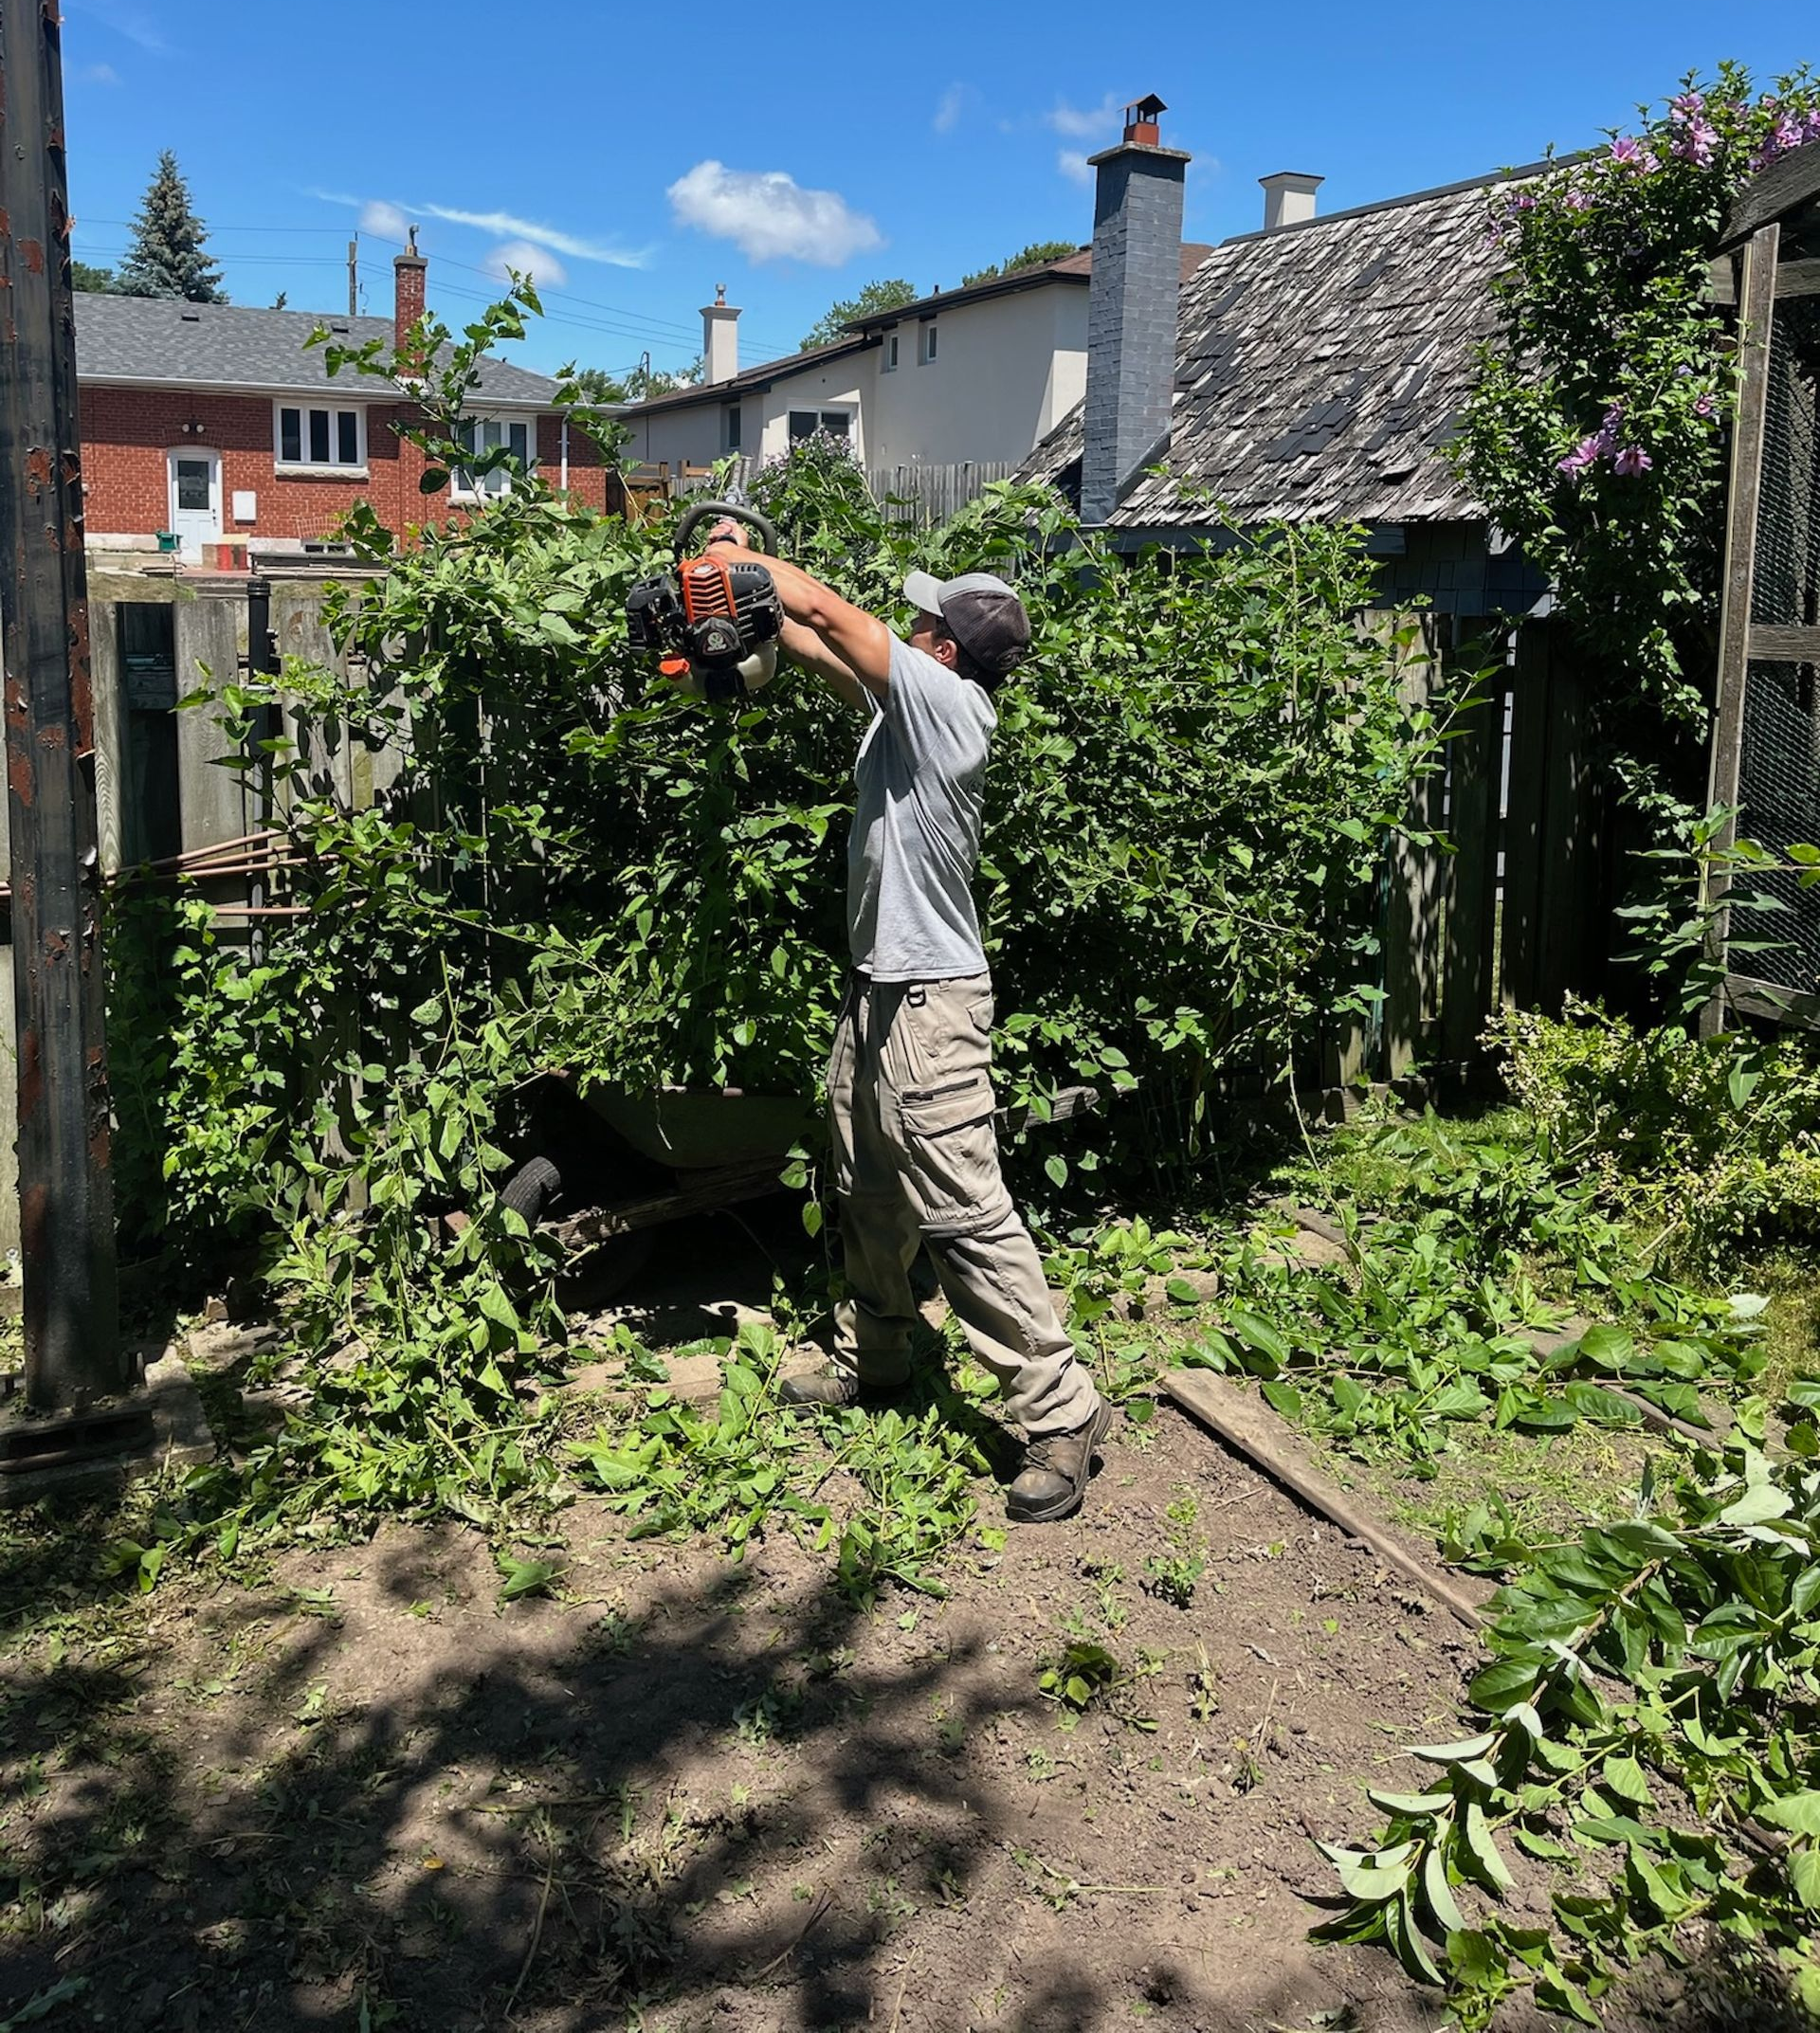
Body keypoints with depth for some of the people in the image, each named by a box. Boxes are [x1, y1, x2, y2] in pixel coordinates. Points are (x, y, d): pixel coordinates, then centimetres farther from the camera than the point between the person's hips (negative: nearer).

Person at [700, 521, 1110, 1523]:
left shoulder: (948, 701, -17)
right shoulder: (903, 702, 8)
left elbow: (827, 611, -15)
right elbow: (820, 648, 21)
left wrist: (742, 555, 0)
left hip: (929, 1005, -10)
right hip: (875, 989, 10)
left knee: (966, 1215, -10)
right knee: (867, 1194, 22)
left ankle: (1061, 1412, -2)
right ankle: (871, 1359, 40)